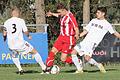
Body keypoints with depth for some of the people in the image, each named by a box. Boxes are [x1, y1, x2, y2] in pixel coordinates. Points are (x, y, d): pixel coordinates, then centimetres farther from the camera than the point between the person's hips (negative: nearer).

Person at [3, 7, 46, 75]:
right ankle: (44, 67, 16)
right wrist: (29, 36, 21)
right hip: (20, 44, -3)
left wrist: (4, 39, 29)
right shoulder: (21, 21, -4)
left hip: (11, 45, 3)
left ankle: (20, 69, 18)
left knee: (14, 56, 34)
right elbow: (26, 32, -2)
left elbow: (4, 34, 7)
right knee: (35, 52, 15)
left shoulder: (6, 22, 3)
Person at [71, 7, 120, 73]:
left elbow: (115, 33, 6)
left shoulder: (106, 24, 2)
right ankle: (79, 69, 5)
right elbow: (86, 30, 19)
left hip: (93, 43, -6)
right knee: (73, 52, -5)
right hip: (85, 41, 6)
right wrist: (78, 36, 9)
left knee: (87, 58, -24)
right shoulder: (93, 21, 17)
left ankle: (98, 65, 2)